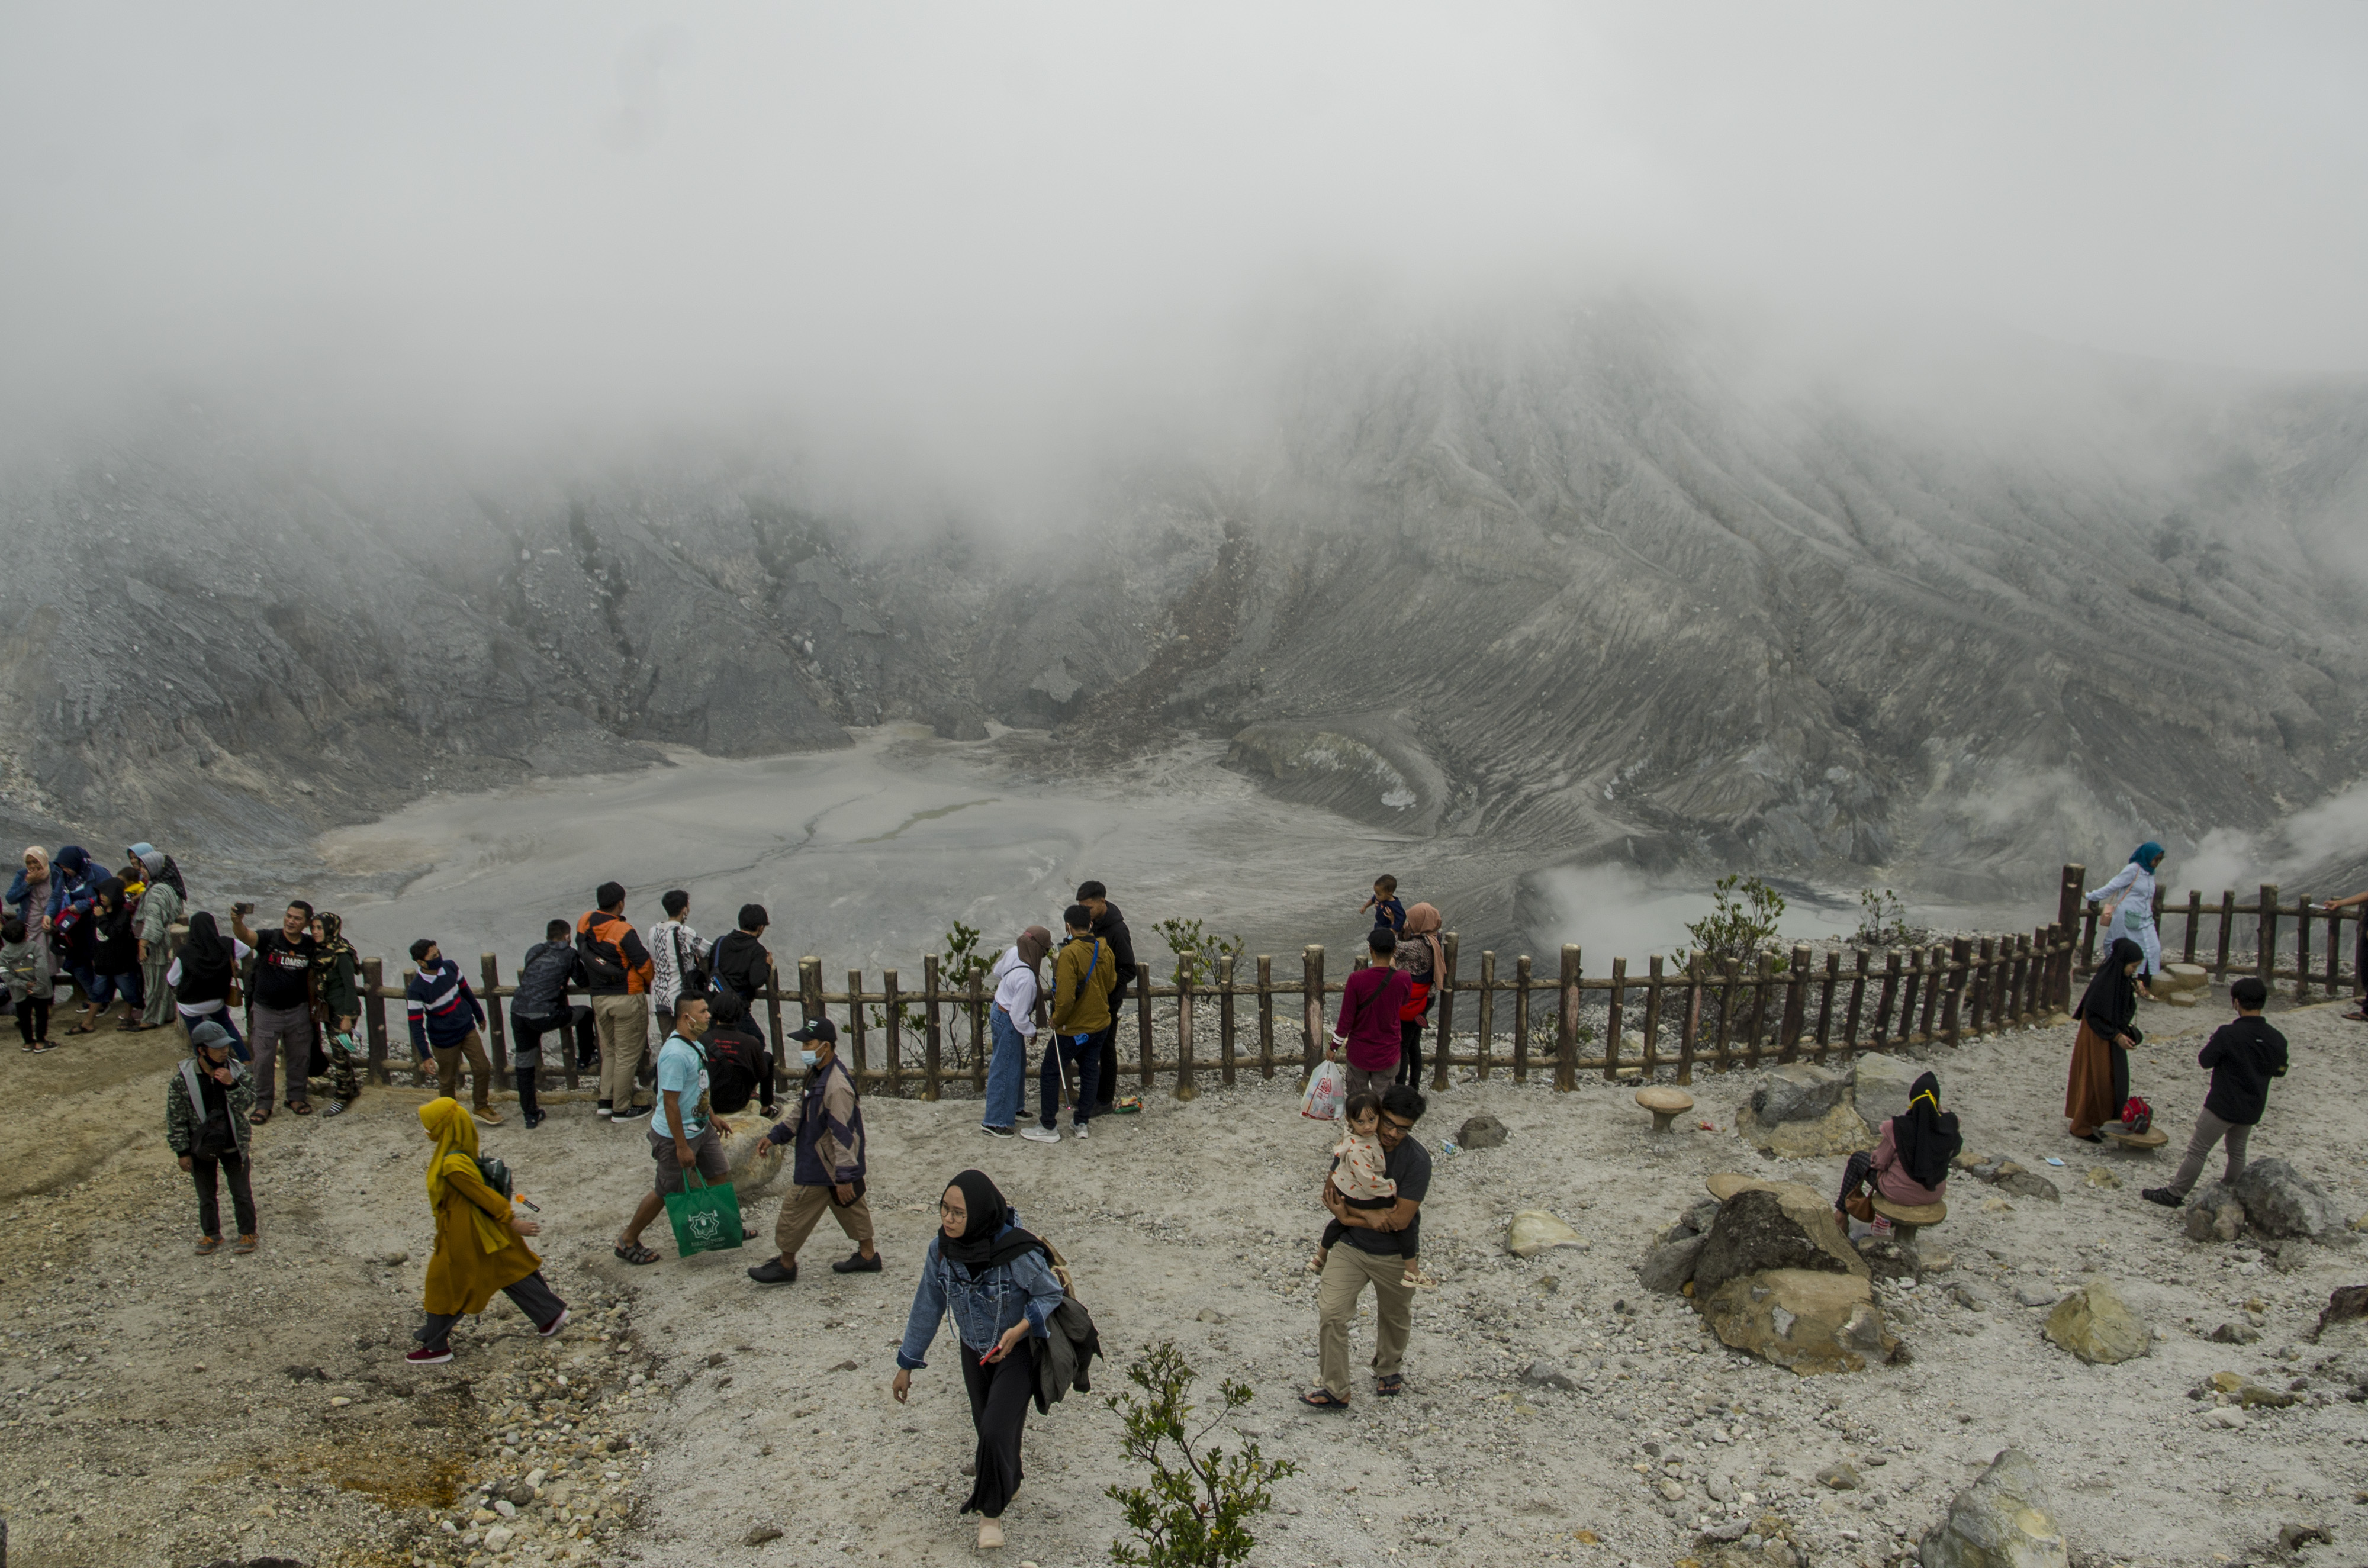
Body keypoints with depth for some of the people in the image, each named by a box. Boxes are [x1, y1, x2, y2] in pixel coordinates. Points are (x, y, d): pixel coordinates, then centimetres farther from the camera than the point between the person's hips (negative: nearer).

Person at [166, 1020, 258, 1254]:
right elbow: (176, 1120, -10)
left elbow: (247, 1103, -13)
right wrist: (183, 1152, -8)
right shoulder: (182, 1081, -17)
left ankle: (247, 1233, 29)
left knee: (242, 1193, 12)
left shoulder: (236, 1071, -12)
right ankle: (211, 1235, 37)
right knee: (206, 1197, 18)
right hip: (201, 1149, -1)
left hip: (233, 1146, 1)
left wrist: (232, 1085, -28)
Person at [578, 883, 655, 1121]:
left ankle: (605, 1102, 18)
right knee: (627, 1055, 4)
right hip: (627, 998, -6)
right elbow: (644, 964, -15)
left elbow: (583, 954, 9)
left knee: (609, 1051, 21)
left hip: (599, 997, 6)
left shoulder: (585, 923, -2)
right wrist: (649, 984, 6)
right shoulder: (624, 931, -21)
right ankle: (621, 1110, 10)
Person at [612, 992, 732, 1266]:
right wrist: (682, 1146, -24)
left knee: (719, 1176, 16)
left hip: (700, 1127, 9)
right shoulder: (675, 1054, -29)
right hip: (676, 1134, -9)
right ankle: (627, 1241, 22)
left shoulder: (694, 1045, 3)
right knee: (668, 1192, 5)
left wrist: (713, 1119, 23)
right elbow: (670, 1102, -27)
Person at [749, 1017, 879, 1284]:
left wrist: (845, 1177, -25)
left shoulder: (837, 1086, -30)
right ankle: (867, 1256, 29)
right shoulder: (817, 1074, 3)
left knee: (795, 1211, 5)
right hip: (817, 1160, 10)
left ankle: (786, 1264, 21)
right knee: (851, 1208, 18)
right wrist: (776, 1135, 15)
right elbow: (801, 1110, 18)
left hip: (821, 1167, -10)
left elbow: (844, 1134, -28)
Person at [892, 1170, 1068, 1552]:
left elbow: (1050, 1295, -16)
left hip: (1018, 1350, -5)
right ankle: (1003, 1475, 53)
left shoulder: (1017, 1253, -34)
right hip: (974, 1349, 5)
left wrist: (1019, 1330, -32)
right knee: (984, 1422, 20)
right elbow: (928, 1305, -5)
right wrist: (907, 1365, 2)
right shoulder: (942, 1248, -19)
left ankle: (991, 1510, 17)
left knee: (997, 1429, -11)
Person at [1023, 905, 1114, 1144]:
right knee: (1090, 1072, 18)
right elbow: (1111, 985, 11)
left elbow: (1065, 997, -27)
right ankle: (1081, 1123, 26)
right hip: (1100, 1023, 7)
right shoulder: (1105, 950, -2)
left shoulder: (1070, 954, -24)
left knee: (1050, 1073, 7)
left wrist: (1056, 1020, -12)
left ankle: (1047, 1128, 11)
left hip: (1073, 1028, -7)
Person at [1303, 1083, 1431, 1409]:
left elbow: (1400, 1219, -23)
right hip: (1350, 1247, 2)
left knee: (1394, 1317, 19)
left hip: (1395, 1255, -2)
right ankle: (1335, 1390, 3)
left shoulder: (1417, 1160, -21)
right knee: (1330, 1312, -10)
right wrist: (1369, 1216, -23)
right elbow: (1330, 1193, -7)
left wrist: (1351, 1214, -17)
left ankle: (1388, 1369, 48)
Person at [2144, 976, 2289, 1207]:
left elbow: (2204, 1061, -14)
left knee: (2198, 1151, 3)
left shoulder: (2227, 1034, -23)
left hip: (2222, 1106, -6)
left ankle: (2175, 1194, 8)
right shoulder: (2276, 1039, -6)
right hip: (2252, 1110, 6)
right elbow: (2280, 1071, 9)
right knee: (2238, 1152, 23)